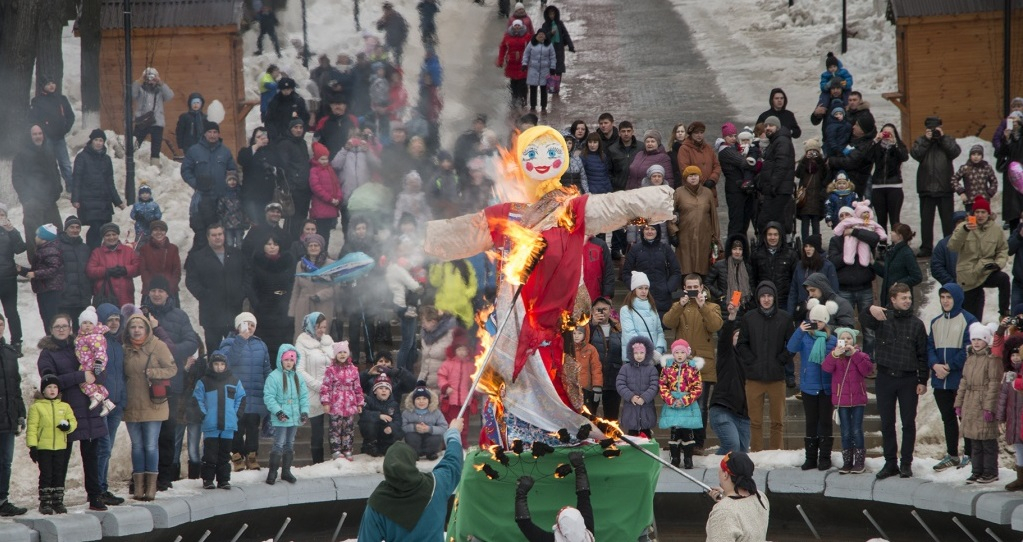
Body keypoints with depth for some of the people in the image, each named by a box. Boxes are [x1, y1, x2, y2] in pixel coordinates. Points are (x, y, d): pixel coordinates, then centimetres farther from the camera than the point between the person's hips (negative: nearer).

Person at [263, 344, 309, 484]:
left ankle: (286, 471, 22)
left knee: (290, 444, 13)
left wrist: (304, 411, 0)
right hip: (281, 419, -6)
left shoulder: (298, 377, 8)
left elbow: (304, 396, 11)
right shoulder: (274, 377, -10)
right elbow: (268, 397, -13)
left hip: (294, 418, 6)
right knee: (279, 445, -7)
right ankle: (272, 472, 1)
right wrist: (278, 411, -19)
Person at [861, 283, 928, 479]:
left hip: (908, 378, 0)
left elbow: (922, 355, 4)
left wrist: (923, 381, -1)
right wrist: (871, 310, -43)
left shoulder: (916, 324, 3)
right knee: (887, 423, 6)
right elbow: (864, 321, -20)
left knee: (908, 423, 3)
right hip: (885, 377, 0)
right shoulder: (882, 317, 0)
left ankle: (906, 463, 11)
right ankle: (890, 463, 14)